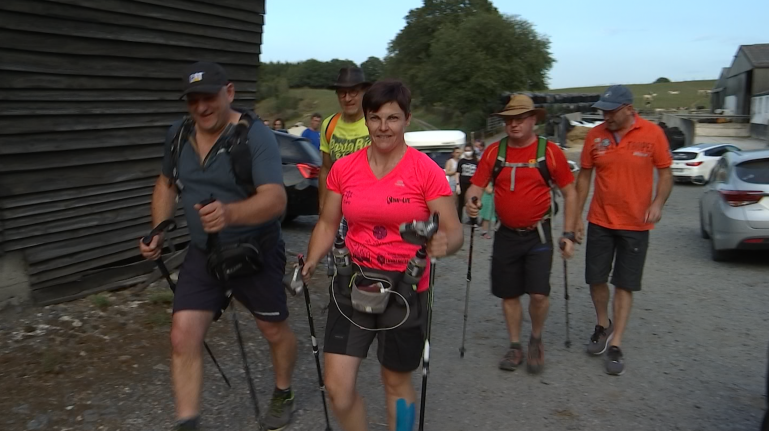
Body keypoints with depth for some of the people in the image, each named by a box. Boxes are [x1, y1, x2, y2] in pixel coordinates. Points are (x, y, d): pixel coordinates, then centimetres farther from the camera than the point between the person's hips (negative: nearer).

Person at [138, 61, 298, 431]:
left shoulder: (256, 136, -20)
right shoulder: (178, 134, -1)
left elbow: (275, 199, -33)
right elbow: (167, 183, 15)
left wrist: (230, 213, -52)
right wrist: (158, 233, 2)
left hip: (255, 252, -4)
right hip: (201, 253, 4)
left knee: (274, 331, 14)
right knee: (183, 337, -6)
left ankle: (283, 395, 43)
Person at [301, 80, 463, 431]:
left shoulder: (426, 171, -10)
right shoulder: (344, 168, 0)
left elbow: (453, 230, -12)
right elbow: (328, 224, 8)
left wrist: (443, 243, -34)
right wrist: (311, 262, -8)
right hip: (353, 284, 3)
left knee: (396, 382, 16)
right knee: (337, 387, 0)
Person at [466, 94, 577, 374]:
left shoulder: (550, 151, -4)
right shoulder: (494, 151, 2)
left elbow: (570, 193, 2)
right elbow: (477, 185, 2)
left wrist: (568, 234, -3)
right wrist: (471, 202, -22)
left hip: (538, 234, -2)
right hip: (506, 234, 3)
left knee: (538, 293, -9)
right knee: (508, 295, 10)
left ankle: (536, 340, 19)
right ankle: (515, 345, 28)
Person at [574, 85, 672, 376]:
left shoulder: (652, 133, -8)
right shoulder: (595, 135, -2)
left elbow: (665, 173, -1)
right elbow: (584, 176, 5)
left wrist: (658, 203, -19)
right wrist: (577, 216, 4)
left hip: (635, 224, -2)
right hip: (600, 221, 2)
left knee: (625, 285, 4)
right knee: (596, 278, 8)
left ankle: (615, 345, 13)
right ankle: (603, 325, 34)